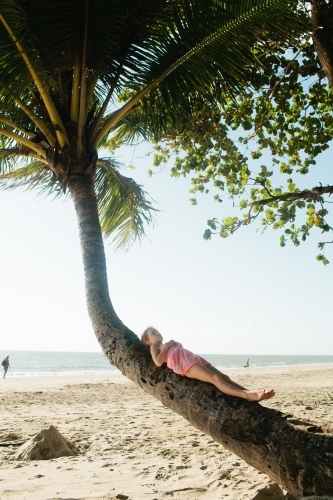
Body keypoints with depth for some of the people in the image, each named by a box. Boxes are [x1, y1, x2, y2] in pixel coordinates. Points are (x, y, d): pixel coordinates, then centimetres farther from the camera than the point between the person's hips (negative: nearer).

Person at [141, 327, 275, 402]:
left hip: (195, 359, 9)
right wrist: (166, 347, 1)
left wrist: (175, 344, 21)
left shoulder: (168, 344, 37)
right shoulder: (154, 346, 15)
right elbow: (158, 362, -7)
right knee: (215, 378, -29)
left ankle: (251, 393, -20)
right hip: (185, 364, -9)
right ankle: (246, 395, -45)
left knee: (224, 377, -8)